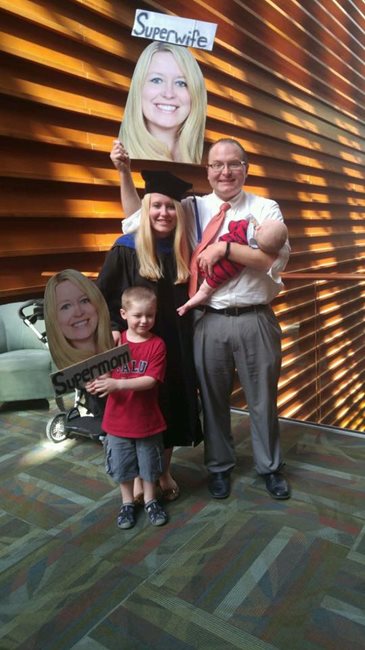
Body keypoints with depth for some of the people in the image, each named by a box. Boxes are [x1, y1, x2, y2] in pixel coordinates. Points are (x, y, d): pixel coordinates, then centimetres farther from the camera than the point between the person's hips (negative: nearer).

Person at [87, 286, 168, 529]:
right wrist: (97, 382, -27)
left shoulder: (157, 344, -13)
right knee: (122, 465, 16)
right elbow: (106, 373, -3)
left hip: (147, 419, -2)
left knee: (149, 464, 16)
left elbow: (150, 380, -21)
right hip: (118, 419, 2)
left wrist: (117, 384, -32)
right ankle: (127, 503, 38)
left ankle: (150, 501, 39)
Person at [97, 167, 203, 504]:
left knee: (173, 407, 12)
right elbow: (102, 295, -3)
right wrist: (113, 329, -12)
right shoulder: (126, 249, -8)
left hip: (176, 347, 4)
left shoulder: (182, 251, 4)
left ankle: (164, 471, 32)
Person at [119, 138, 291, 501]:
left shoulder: (265, 208, 2)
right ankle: (219, 467, 37)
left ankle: (269, 467, 37)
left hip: (255, 320, -1)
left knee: (263, 398, 14)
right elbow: (137, 219, 10)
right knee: (213, 399, 14)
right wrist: (124, 172, 0)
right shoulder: (192, 208, 6)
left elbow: (276, 259, -13)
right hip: (210, 321, 1)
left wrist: (224, 247, -18)